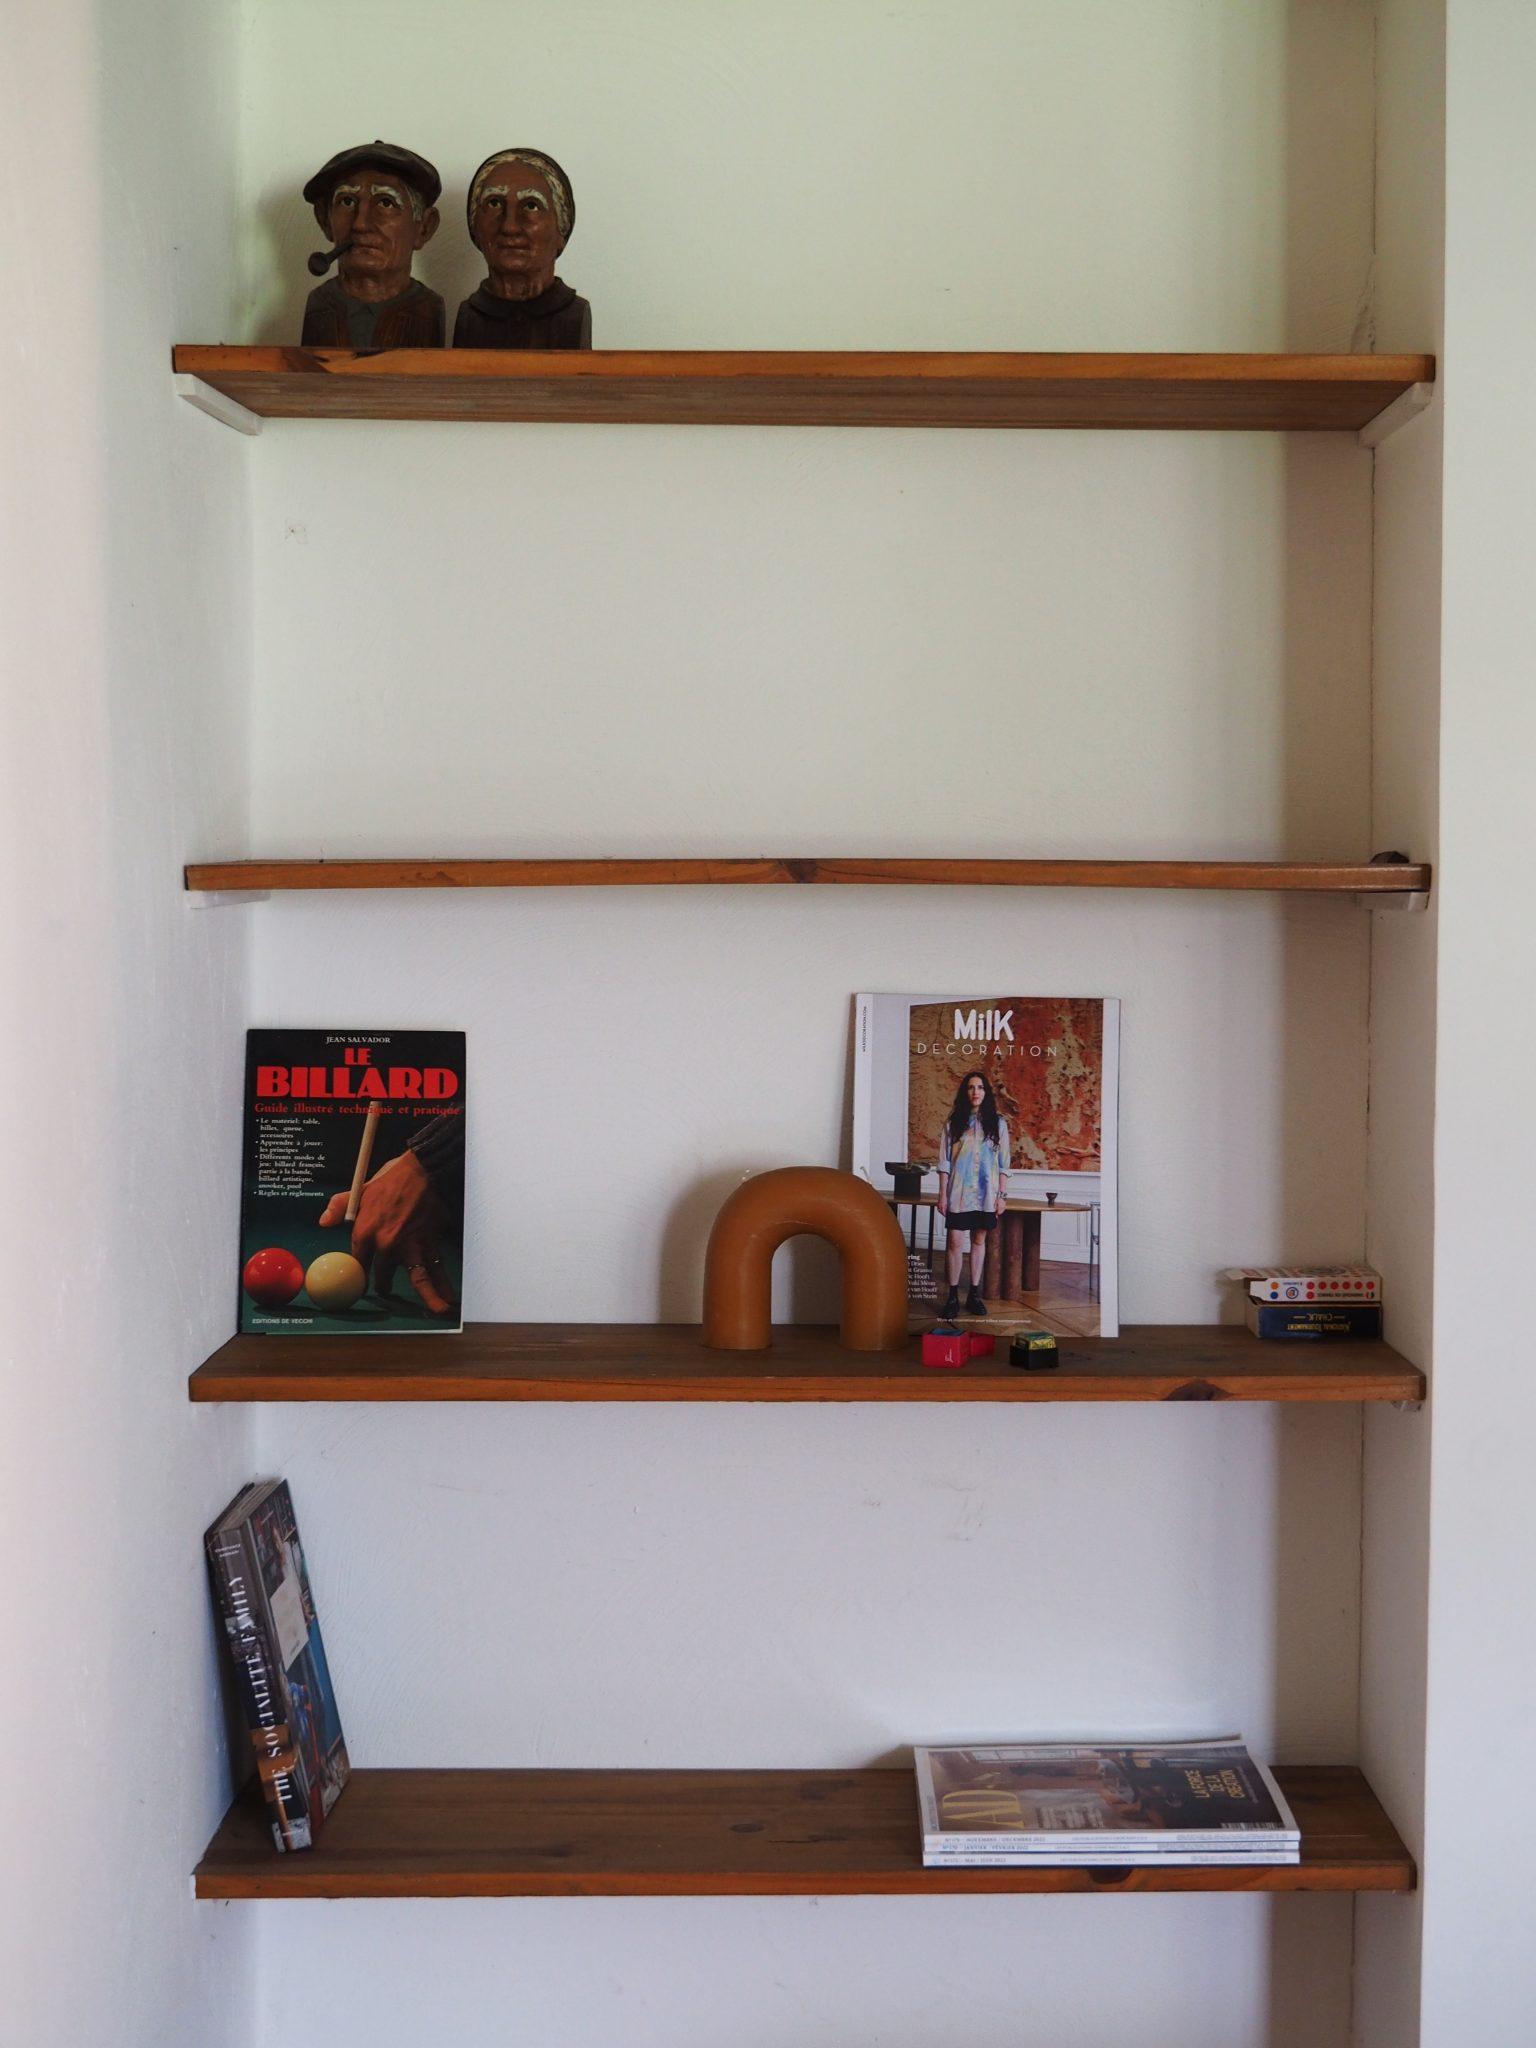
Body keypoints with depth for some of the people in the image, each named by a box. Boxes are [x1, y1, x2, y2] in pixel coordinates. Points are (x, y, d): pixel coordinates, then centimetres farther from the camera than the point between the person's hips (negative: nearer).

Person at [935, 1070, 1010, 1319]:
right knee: (955, 1241, -5)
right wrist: (942, 1194, -3)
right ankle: (953, 1296, 1)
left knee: (979, 1240, 7)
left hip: (986, 1193, 1)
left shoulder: (997, 1123, 5)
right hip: (958, 1192, -1)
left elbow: (1003, 1163, 5)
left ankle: (974, 1294, 13)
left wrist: (1002, 1195, 0)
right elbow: (944, 1161, 2)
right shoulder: (953, 1122, 3)